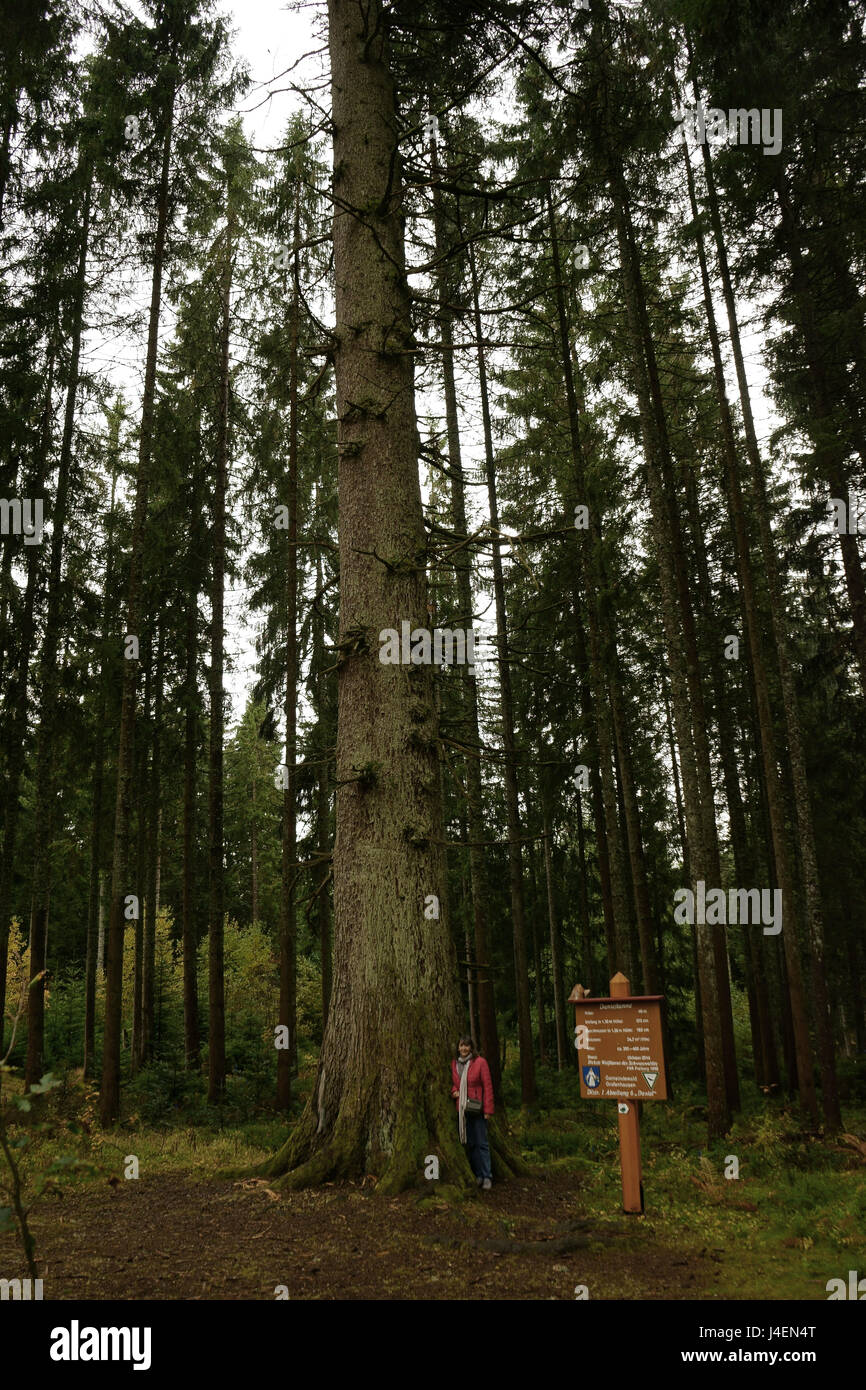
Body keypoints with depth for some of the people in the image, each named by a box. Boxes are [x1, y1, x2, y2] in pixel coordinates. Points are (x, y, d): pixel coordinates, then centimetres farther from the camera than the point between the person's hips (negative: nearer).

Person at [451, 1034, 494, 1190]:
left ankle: (487, 1177, 4)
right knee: (469, 1144, 9)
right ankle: (478, 1175, 18)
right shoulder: (454, 1063, 6)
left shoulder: (480, 1062, -8)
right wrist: (454, 1090, -2)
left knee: (481, 1143, -2)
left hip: (476, 1109, -4)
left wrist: (488, 1110, -10)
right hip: (461, 1109, 5)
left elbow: (487, 1087, -7)